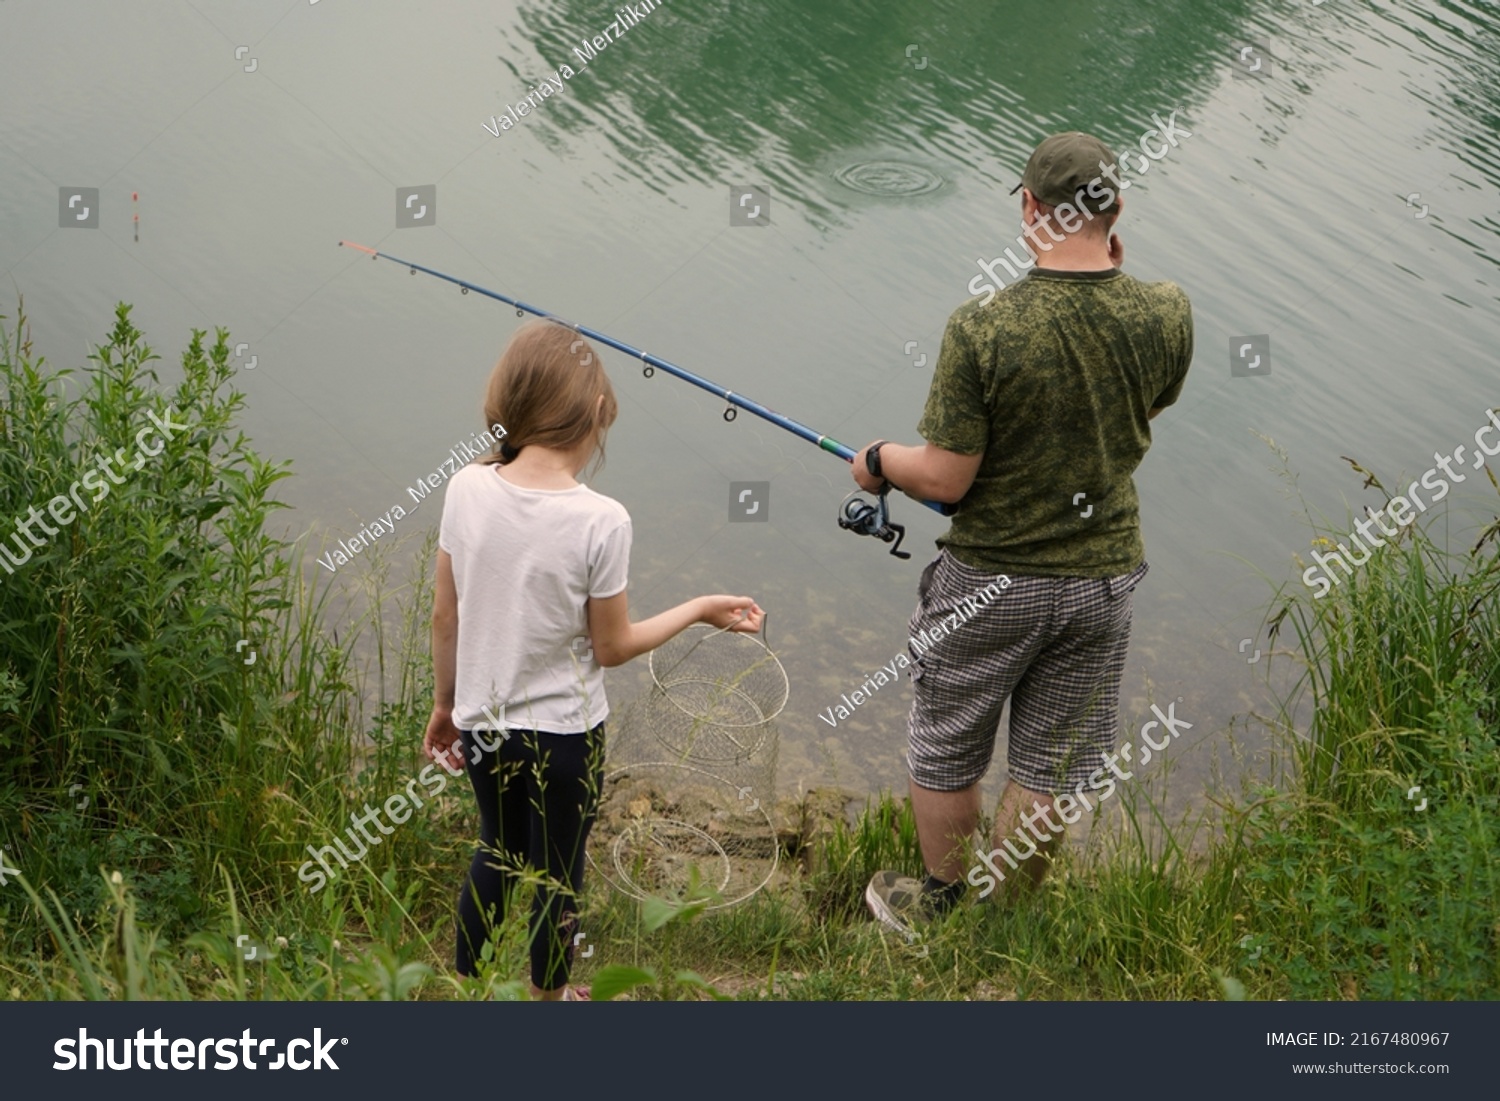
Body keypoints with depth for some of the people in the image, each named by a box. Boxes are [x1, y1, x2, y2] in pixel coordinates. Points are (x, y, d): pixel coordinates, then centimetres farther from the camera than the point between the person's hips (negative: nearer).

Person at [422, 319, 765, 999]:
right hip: (564, 733, -4)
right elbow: (612, 647, -12)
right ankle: (548, 997, 36)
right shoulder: (601, 521, -23)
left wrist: (445, 703, 12)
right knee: (557, 877, 17)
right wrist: (701, 610, 1)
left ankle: (464, 985, 40)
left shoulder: (466, 489, -12)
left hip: (482, 722, 4)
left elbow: (445, 619, -3)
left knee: (495, 854, 27)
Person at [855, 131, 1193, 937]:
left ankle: (940, 903, 38)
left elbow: (945, 478, -20)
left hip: (992, 582, -4)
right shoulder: (1164, 316, -13)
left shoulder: (982, 328, -25)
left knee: (945, 750, 19)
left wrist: (879, 462, 1)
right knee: (1052, 764, 19)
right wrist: (1113, 276, 6)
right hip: (1102, 575, 4)